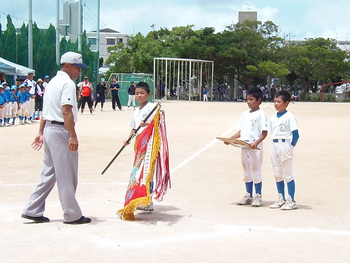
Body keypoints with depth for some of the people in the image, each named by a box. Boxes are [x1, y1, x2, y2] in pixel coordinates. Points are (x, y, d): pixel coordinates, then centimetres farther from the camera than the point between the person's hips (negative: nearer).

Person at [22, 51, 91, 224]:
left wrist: (41, 132, 22)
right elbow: (66, 111, -21)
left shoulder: (52, 82, 18)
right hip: (61, 130, -10)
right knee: (67, 176, -2)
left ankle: (32, 211, 16)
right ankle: (72, 215, 4)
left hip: (49, 129, 10)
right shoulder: (68, 83, -12)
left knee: (48, 173, 15)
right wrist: (72, 136, -24)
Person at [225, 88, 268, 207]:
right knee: (246, 171, 13)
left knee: (255, 170, -1)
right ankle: (248, 196, 22)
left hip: (255, 147, -7)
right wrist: (230, 139, 6)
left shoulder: (261, 114, -8)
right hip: (244, 147, 7)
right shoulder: (245, 114, 14)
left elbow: (264, 133, -13)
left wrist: (256, 142, -28)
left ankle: (258, 196, 8)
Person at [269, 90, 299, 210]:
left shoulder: (289, 117, -11)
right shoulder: (273, 117, 11)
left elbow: (295, 134, -11)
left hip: (285, 145, -8)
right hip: (274, 146, 8)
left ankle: (291, 201, 3)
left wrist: (291, 146, -10)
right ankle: (281, 199, 23)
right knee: (277, 174, 12)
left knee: (287, 174, -3)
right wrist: (275, 144, 9)